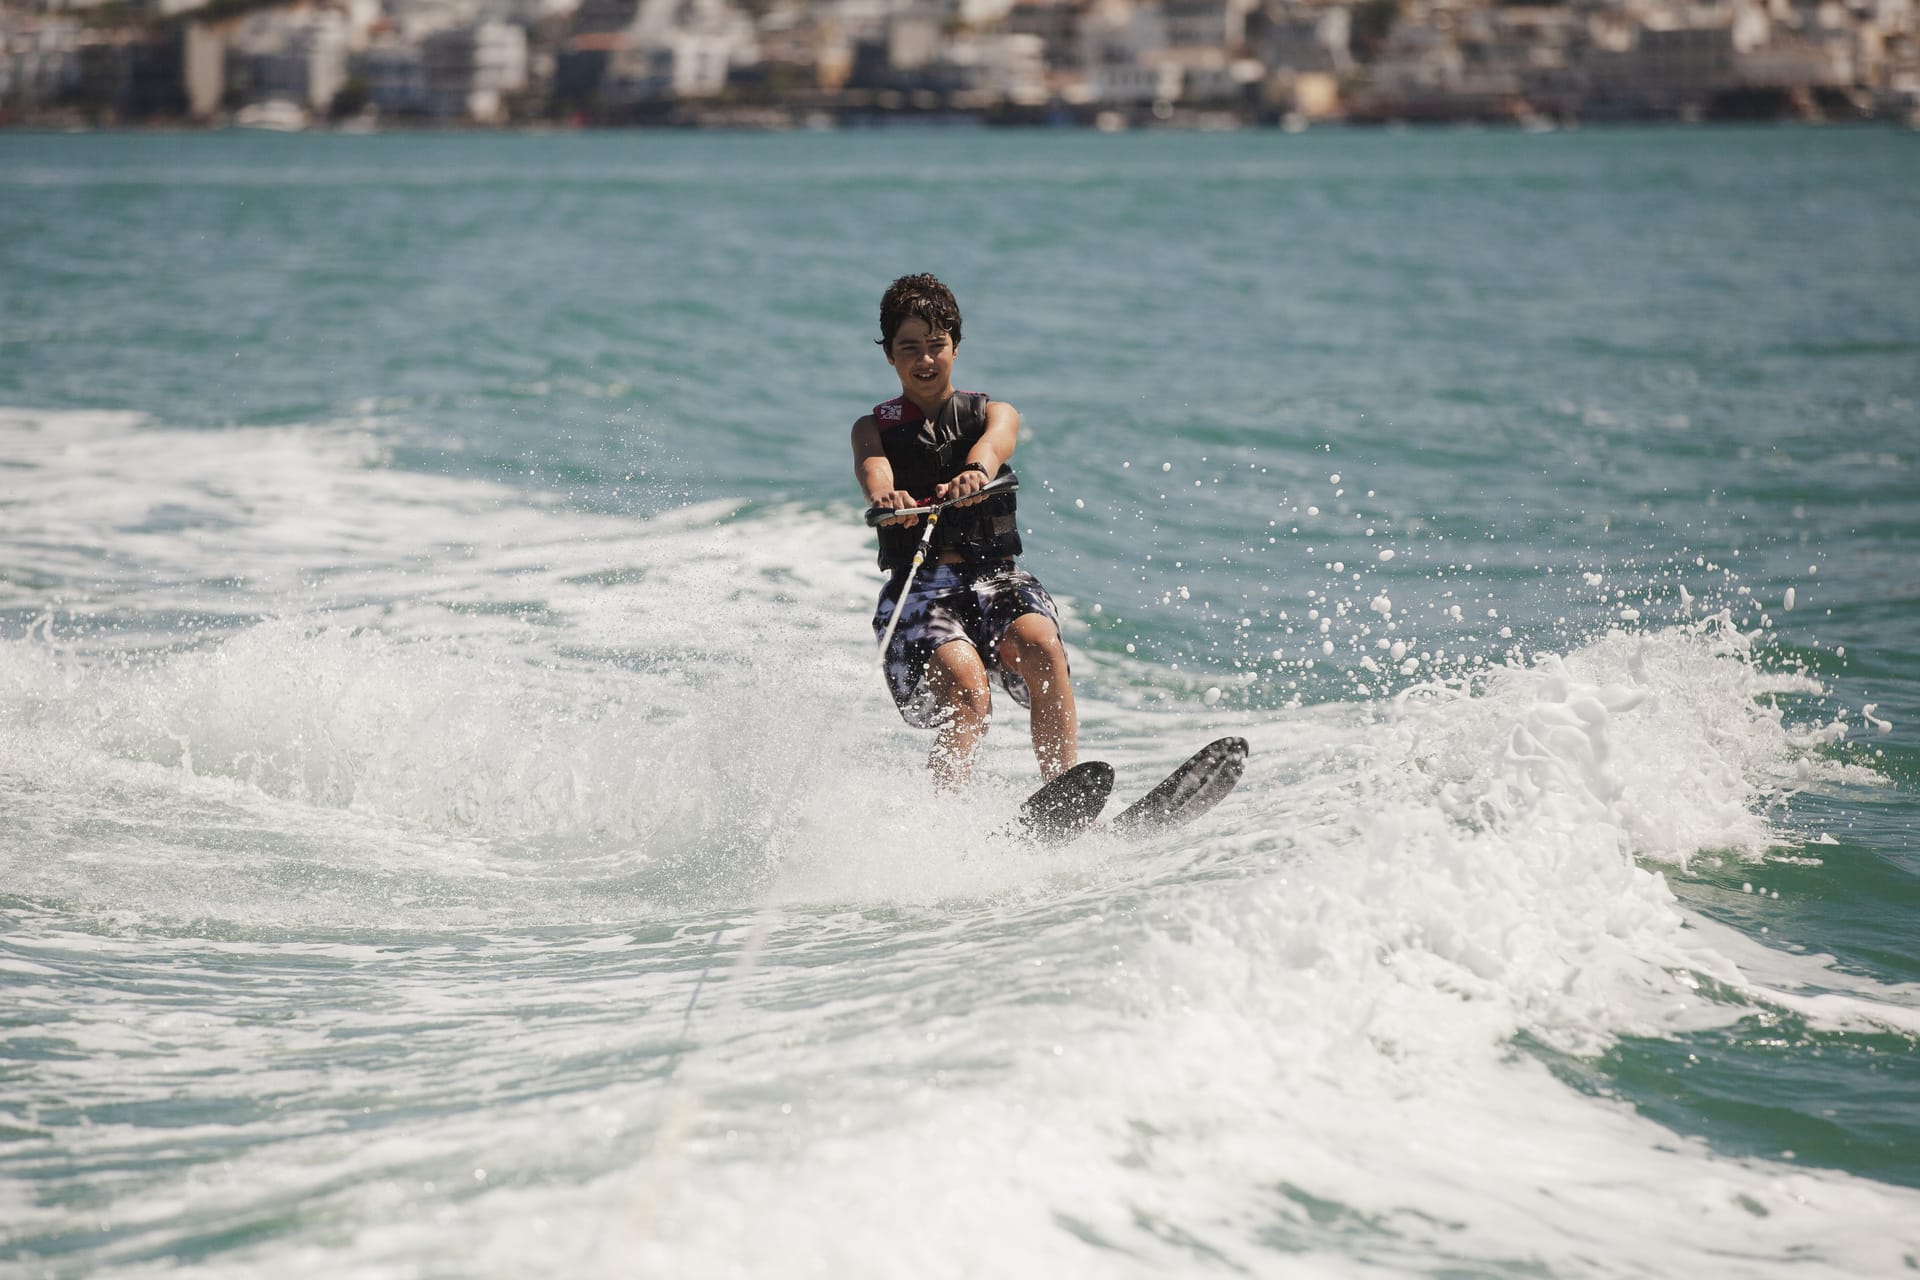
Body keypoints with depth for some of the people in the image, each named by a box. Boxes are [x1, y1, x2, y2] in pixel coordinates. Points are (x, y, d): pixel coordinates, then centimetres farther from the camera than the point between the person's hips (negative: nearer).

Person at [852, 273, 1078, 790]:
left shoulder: (994, 413, 15)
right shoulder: (874, 428, 13)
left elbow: (993, 444, -11)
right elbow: (873, 469, -12)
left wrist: (975, 472, -37)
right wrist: (884, 496, -38)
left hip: (996, 578, 1)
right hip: (917, 588, -1)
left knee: (1041, 646, -31)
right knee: (968, 695, -29)